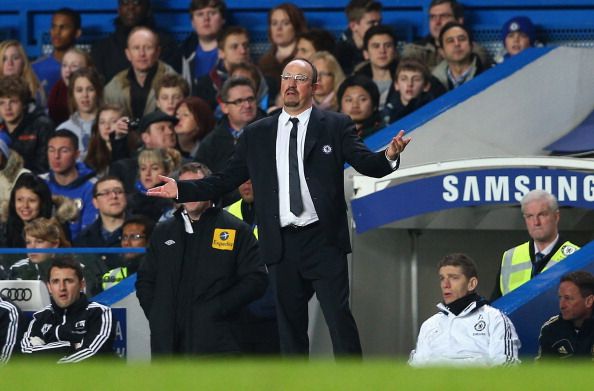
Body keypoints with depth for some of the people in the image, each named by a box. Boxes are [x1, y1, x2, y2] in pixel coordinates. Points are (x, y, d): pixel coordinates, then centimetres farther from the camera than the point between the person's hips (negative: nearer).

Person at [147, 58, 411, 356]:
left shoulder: (335, 127, 5)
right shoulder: (256, 135, 13)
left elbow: (366, 163, -7)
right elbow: (225, 181, 13)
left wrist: (389, 156, -29)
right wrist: (181, 189, 3)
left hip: (323, 240, -3)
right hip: (282, 244, 3)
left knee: (339, 317, -9)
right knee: (289, 324, 6)